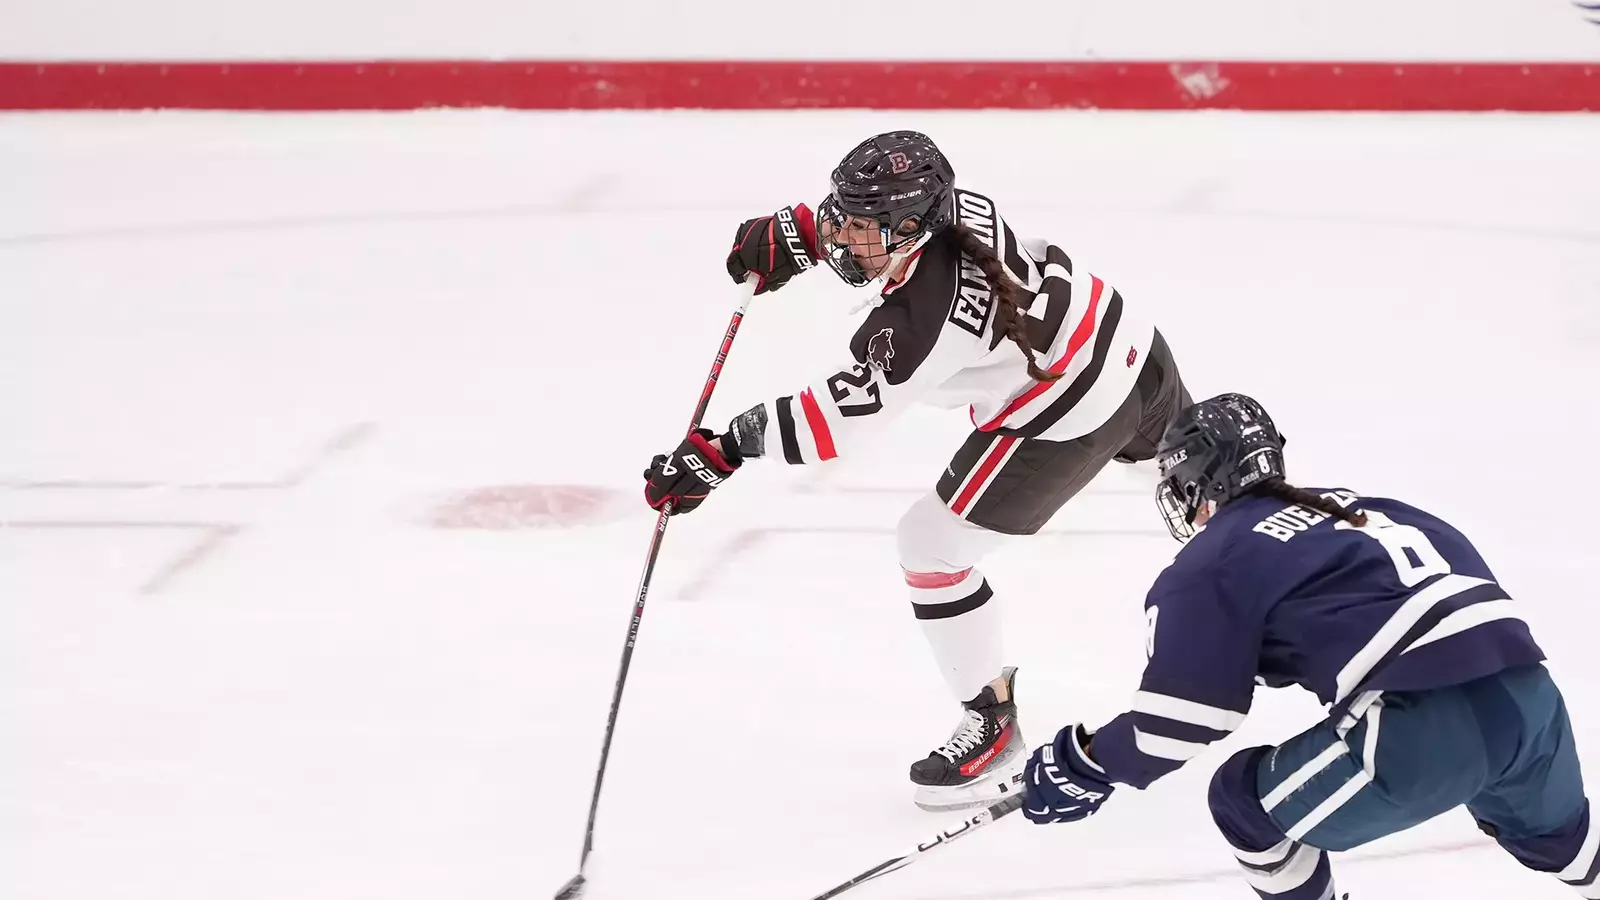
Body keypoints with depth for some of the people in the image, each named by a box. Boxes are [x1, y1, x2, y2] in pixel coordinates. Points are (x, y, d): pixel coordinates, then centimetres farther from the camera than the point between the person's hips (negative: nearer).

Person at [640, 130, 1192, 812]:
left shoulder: (917, 322, -31)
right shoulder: (958, 206, -11)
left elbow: (835, 419, -25)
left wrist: (721, 453, -21)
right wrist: (786, 235, 1)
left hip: (1070, 414, -9)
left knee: (934, 543, -1)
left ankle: (993, 729, 9)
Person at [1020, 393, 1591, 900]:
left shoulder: (1209, 565, 9)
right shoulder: (1345, 505, 29)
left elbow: (1179, 721, 3)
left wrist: (1085, 766, 19)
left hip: (1427, 723, -7)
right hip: (1528, 688, 7)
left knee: (1248, 804, 15)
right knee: (1545, 822, 38)